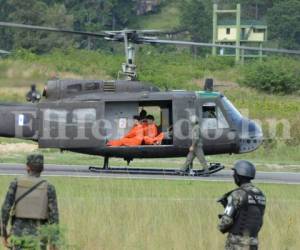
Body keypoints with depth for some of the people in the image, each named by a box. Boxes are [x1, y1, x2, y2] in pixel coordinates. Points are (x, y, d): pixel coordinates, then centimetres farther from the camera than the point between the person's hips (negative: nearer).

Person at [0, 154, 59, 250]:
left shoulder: (16, 183, -3)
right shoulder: (48, 187, -4)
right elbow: (54, 215, -8)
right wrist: (54, 242, -4)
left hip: (19, 233, 0)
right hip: (38, 236, 0)